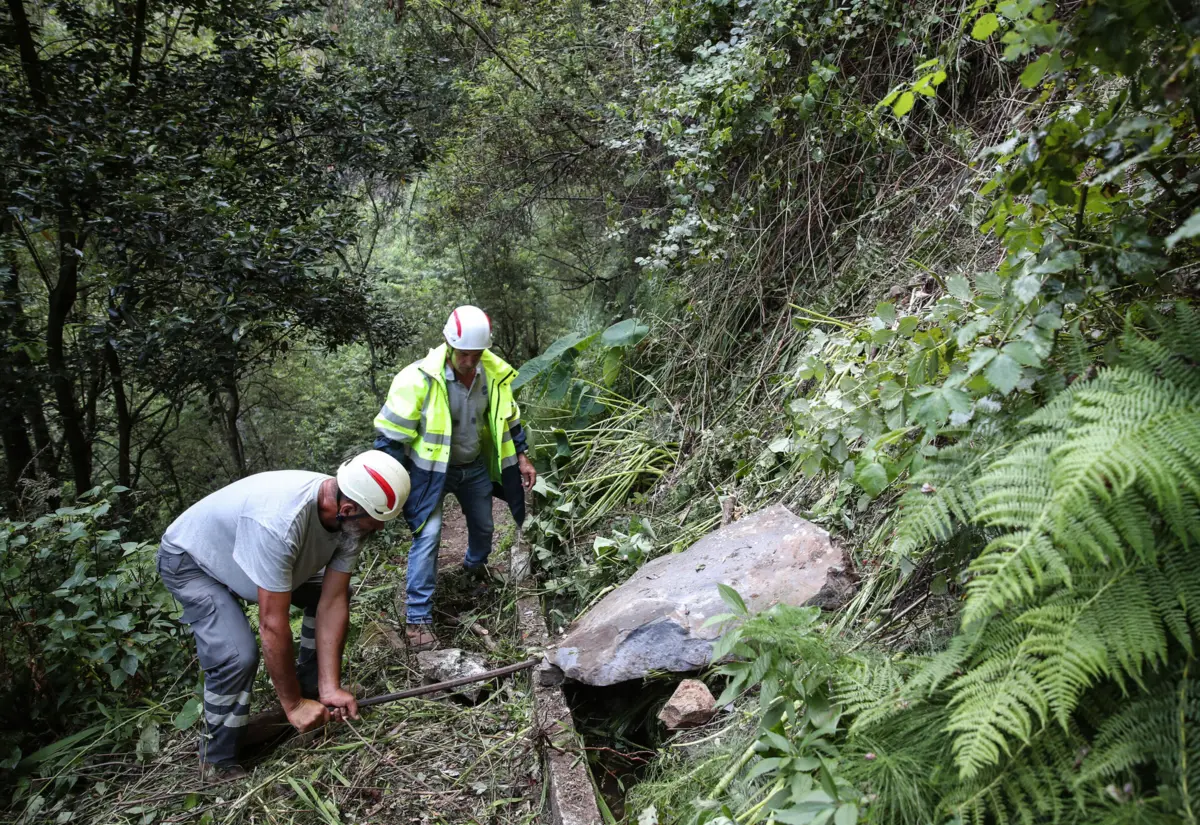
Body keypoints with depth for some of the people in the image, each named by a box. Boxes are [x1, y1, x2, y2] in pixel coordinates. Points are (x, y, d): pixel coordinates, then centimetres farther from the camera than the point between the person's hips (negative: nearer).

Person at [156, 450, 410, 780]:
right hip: (190, 560, -7)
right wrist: (293, 704, -25)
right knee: (238, 655, -24)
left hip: (253, 552, 7)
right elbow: (272, 625, -36)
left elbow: (332, 602, -16)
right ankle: (218, 763, 0)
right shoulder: (279, 522, -44)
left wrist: (331, 687, -18)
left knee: (337, 594, 3)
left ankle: (312, 692, 19)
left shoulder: (350, 515, -22)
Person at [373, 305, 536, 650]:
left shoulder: (494, 373, -13)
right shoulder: (419, 378, -28)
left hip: (475, 467, 5)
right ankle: (417, 617, -3)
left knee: (483, 526, 21)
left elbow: (508, 419, 6)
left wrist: (522, 458, 7)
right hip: (430, 469, -5)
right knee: (428, 535, -15)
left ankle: (476, 563, 56)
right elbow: (392, 434, -19)